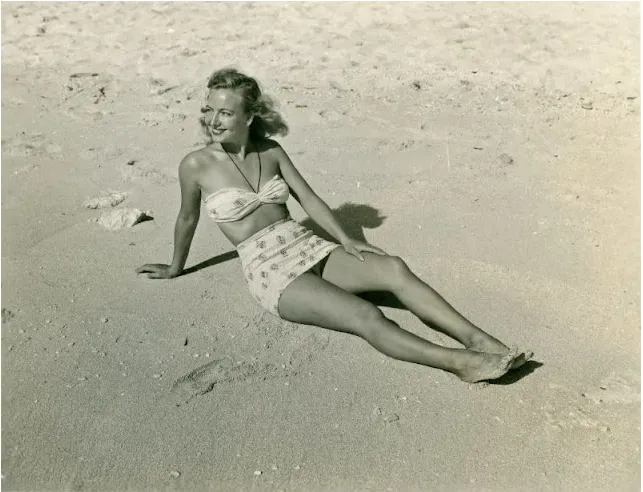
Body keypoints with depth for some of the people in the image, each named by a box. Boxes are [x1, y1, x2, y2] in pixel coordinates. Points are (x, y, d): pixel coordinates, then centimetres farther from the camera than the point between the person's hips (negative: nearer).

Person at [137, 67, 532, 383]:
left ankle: (483, 341, -23)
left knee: (394, 268, -19)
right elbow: (188, 219, 11)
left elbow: (308, 198, 9)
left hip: (310, 248, 5)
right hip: (269, 271, -4)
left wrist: (346, 241, -1)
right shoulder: (197, 165, -3)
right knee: (365, 316, -25)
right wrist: (176, 268, 25)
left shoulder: (271, 150, 8)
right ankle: (461, 363, -29)